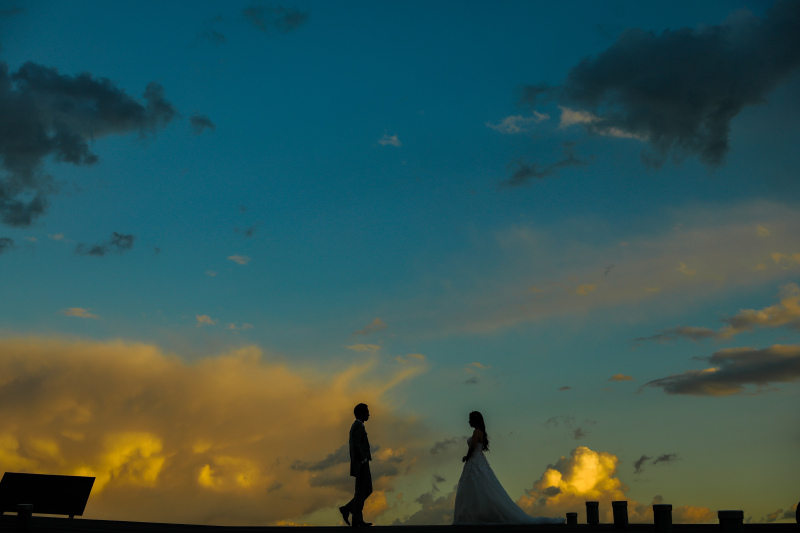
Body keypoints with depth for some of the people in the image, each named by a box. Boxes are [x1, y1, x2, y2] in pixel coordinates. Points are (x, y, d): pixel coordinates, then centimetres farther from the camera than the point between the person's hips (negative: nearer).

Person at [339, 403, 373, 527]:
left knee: (367, 490, 13)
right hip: (361, 465, -10)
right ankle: (357, 521, 1)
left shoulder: (355, 426, 19)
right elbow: (357, 446, -23)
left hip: (358, 464, 10)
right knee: (361, 491, -4)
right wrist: (364, 462, -23)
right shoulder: (359, 426, -13)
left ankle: (347, 509, 11)